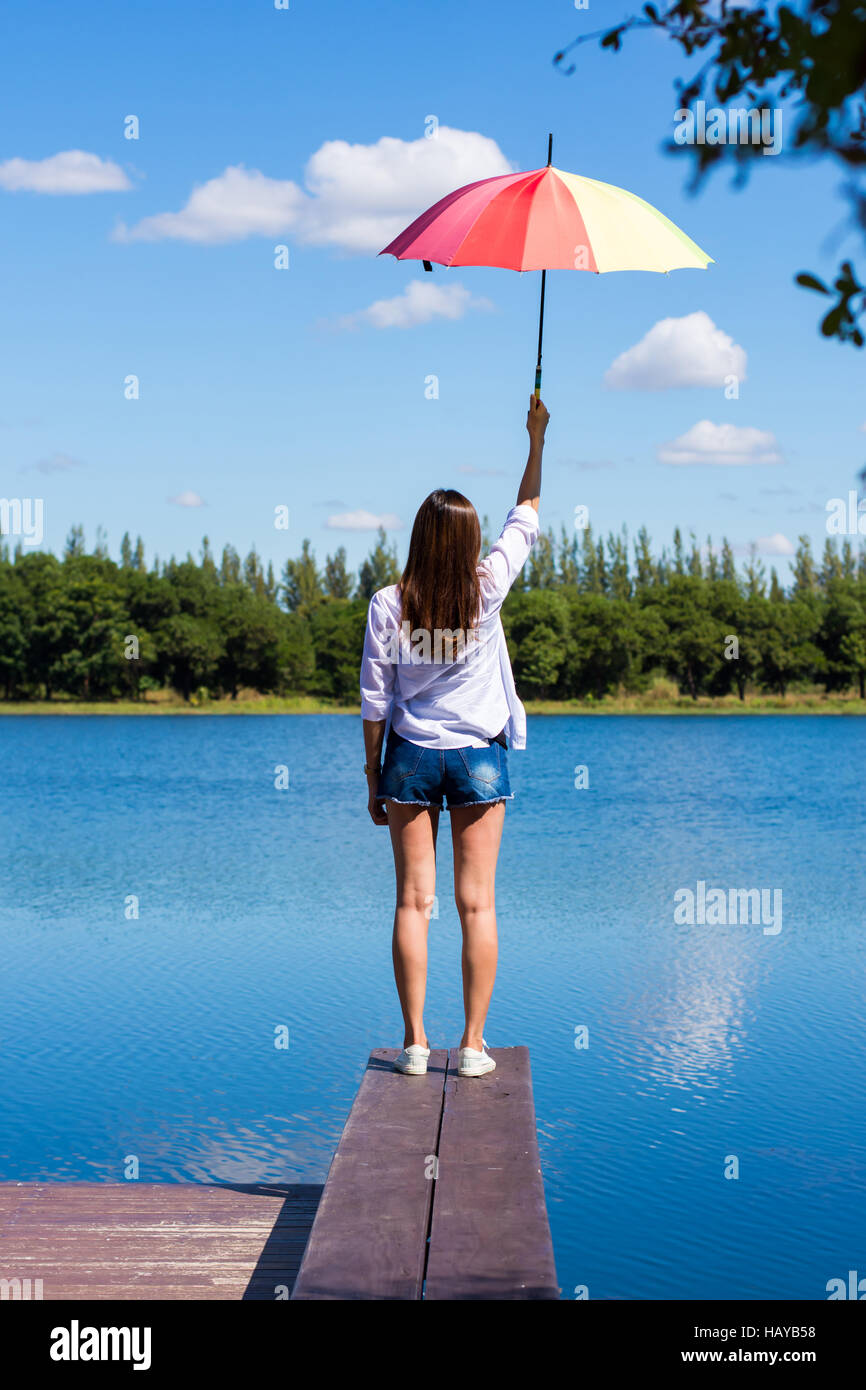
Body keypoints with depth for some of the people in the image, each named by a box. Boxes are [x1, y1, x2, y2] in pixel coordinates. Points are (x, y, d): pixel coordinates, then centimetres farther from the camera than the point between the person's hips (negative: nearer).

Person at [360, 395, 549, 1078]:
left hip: (411, 754, 0)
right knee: (478, 904, 3)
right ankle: (473, 1046, 6)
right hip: (480, 755, 0)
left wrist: (373, 778, 6)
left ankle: (415, 1044, 6)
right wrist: (537, 437, 19)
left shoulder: (388, 604, -8)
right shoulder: (487, 588, -7)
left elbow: (375, 703, -4)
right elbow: (527, 513, 9)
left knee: (414, 900, 4)